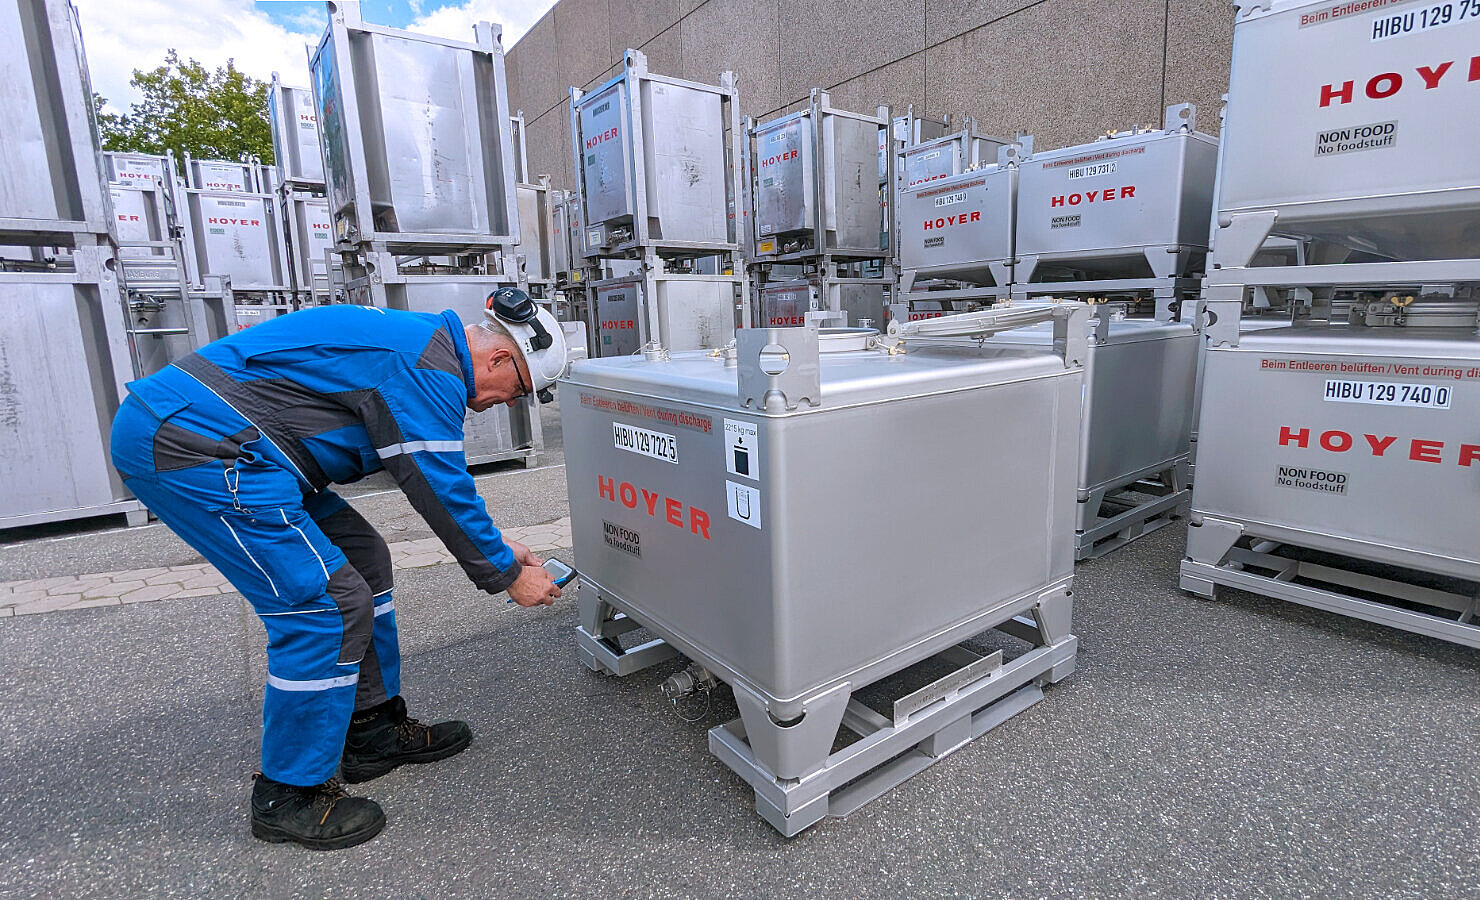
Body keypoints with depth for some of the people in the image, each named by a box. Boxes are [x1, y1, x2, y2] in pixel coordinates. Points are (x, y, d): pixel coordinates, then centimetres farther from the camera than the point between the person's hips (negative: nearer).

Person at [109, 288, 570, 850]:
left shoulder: (420, 345, 15)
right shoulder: (429, 367, -18)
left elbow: (443, 480, 22)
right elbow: (442, 489, -18)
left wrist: (496, 546, 20)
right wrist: (505, 575, -5)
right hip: (193, 446, -11)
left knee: (360, 558, 12)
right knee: (329, 604, -12)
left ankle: (374, 729, 22)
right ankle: (288, 796, 7)